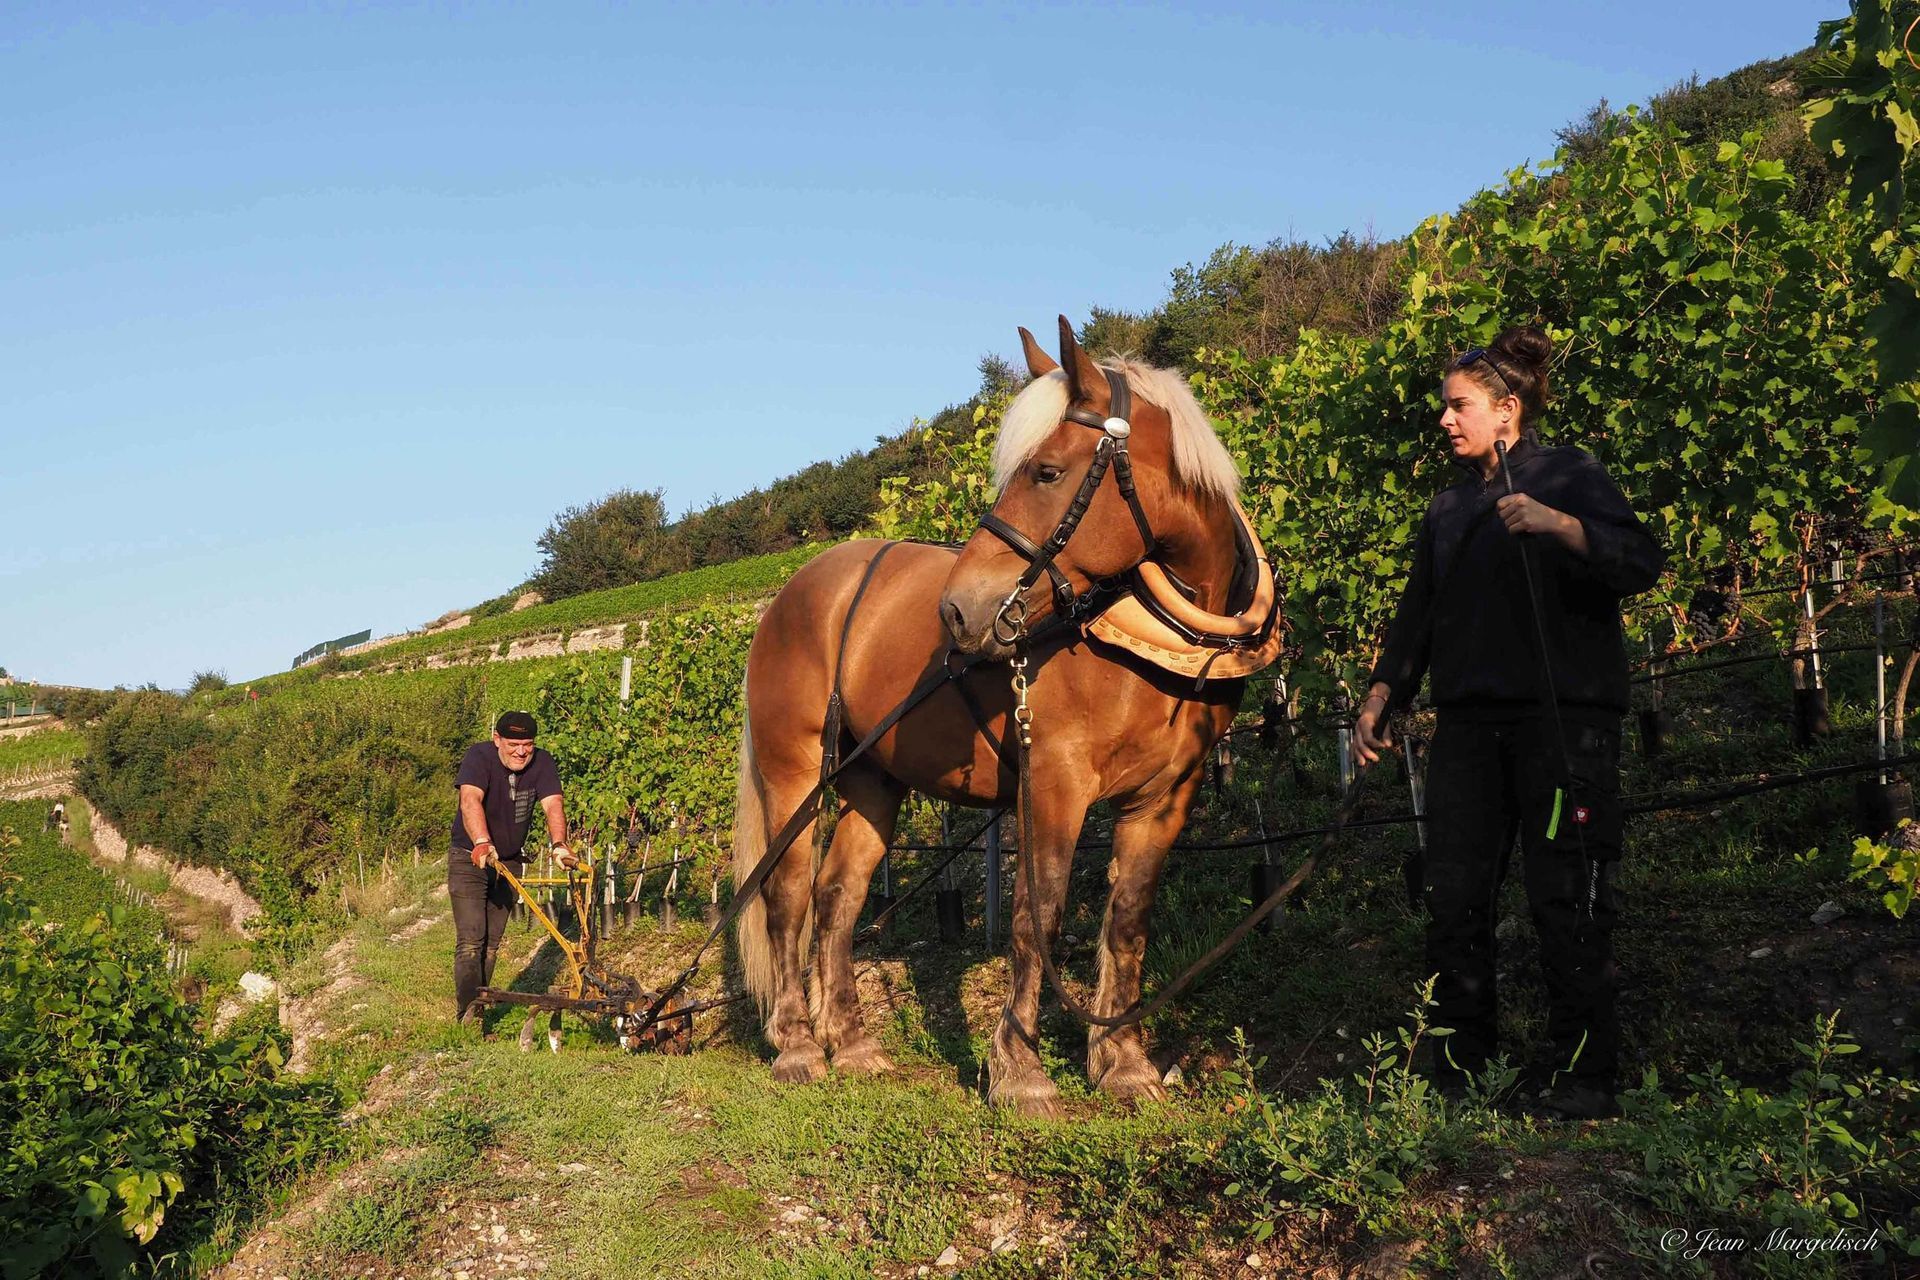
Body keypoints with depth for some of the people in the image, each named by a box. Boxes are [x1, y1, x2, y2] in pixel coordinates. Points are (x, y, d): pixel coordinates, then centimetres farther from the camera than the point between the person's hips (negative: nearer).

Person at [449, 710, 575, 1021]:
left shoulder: (542, 764, -9)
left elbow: (553, 805, -22)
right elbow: (471, 800, -37)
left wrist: (559, 844, -41)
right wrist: (482, 843, -54)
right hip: (470, 858, -4)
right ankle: (467, 1013, -11)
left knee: (492, 940, 8)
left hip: (510, 861, 4)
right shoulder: (479, 757, -21)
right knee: (471, 939, -11)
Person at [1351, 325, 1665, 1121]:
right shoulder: (1449, 508, 18)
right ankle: (1457, 1066, 11)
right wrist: (1381, 699, 13)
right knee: (1454, 899, 3)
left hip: (1564, 718, -6)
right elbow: (1418, 615, 21)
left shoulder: (1567, 479, 0)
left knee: (1566, 899, -4)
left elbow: (1641, 563, -14)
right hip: (1471, 721, 6)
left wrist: (1557, 525, -27)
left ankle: (1582, 1075, 4)